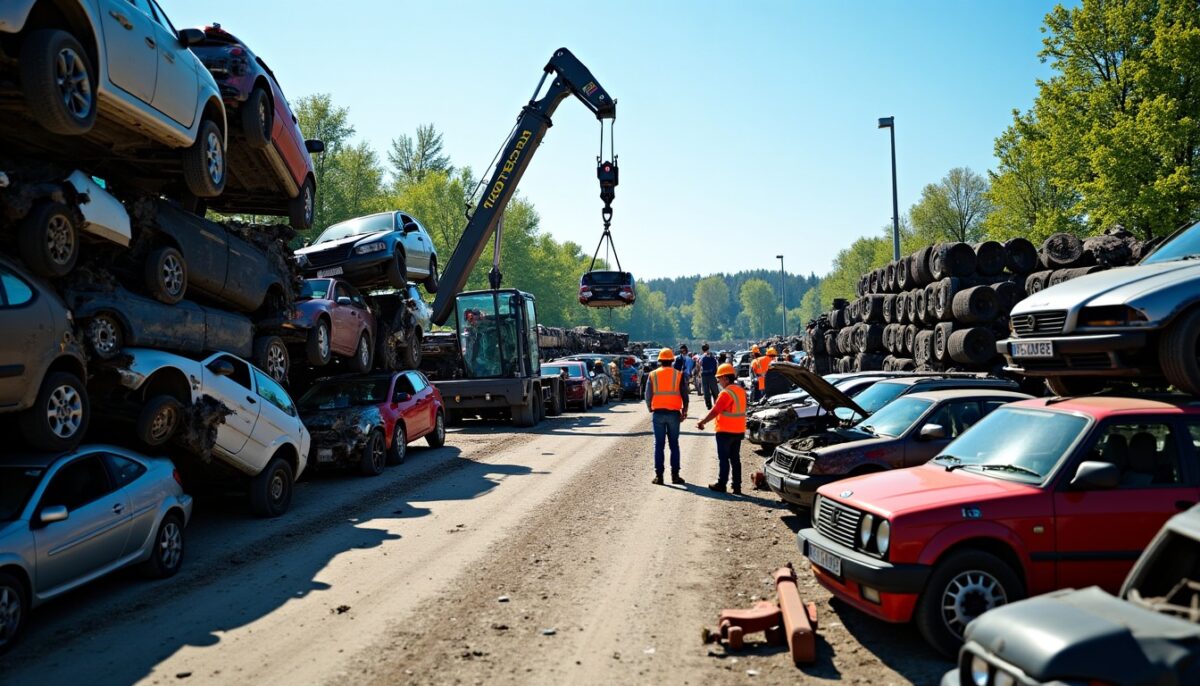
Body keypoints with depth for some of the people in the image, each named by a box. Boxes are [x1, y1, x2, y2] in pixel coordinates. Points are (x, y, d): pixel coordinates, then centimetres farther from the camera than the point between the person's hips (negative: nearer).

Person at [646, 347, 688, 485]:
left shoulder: (653, 375, 0)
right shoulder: (679, 375, -1)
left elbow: (648, 395, 3)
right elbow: (685, 395, 1)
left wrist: (650, 410, 17)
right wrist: (684, 411, 12)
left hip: (658, 413, 0)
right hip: (674, 413, 0)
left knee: (658, 445, 5)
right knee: (674, 444, 8)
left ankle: (659, 475, 5)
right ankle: (675, 475, 8)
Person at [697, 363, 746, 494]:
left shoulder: (726, 393, -19)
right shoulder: (741, 391, 8)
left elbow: (714, 411, -20)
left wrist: (702, 422, -11)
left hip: (725, 431, -8)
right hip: (739, 431, 8)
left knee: (723, 459, 2)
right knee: (735, 459, 12)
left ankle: (721, 484, 8)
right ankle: (736, 486, 13)